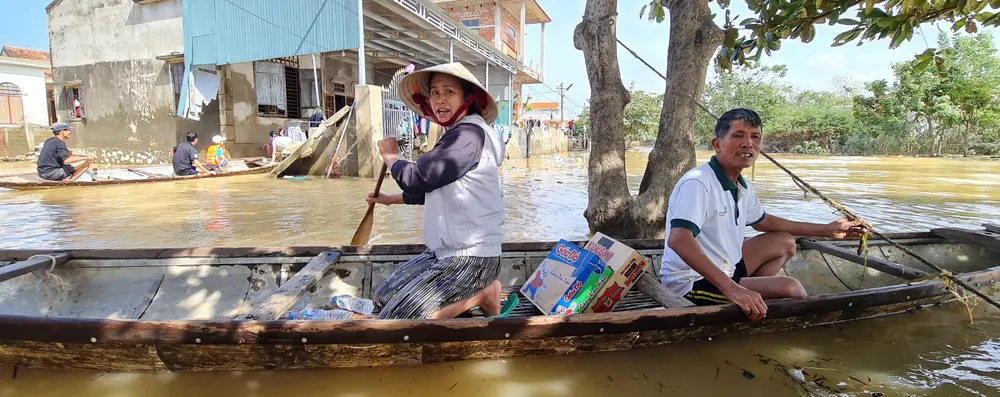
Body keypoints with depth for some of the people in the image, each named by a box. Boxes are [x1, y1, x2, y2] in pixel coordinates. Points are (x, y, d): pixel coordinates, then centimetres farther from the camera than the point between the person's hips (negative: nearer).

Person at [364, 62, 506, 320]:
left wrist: (389, 156, 0)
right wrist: (390, 199, 37)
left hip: (470, 257, -11)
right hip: (445, 252, 11)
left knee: (396, 319, -14)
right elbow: (430, 189, 27)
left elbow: (417, 178, -22)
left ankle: (482, 294, -2)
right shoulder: (455, 136, 14)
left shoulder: (469, 134, -19)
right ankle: (468, 293, 15)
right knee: (384, 298, 19)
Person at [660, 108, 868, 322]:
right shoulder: (698, 182, -25)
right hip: (691, 285, -10)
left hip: (724, 270, 10)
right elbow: (678, 240, -38)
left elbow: (764, 222, 24)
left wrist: (827, 230, 22)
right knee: (790, 288, -19)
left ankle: (753, 299, 7)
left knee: (784, 242, 20)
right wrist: (730, 288, -41)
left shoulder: (743, 187, 5)